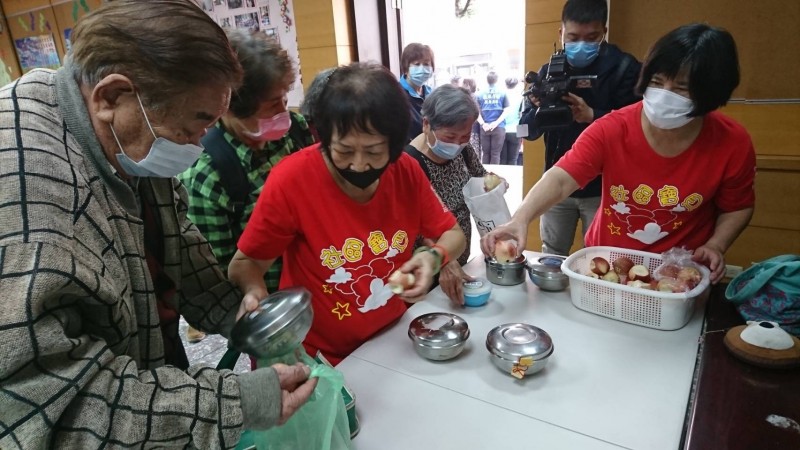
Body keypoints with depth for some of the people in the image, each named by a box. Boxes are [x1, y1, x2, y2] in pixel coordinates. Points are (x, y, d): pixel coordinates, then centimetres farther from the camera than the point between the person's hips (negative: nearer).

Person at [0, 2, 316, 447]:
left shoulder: (134, 145, -6)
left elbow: (177, 244, 5)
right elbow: (37, 398, -34)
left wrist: (233, 310, -9)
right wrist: (230, 404, -32)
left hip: (155, 362, 7)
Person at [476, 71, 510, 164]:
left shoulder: (480, 94, 4)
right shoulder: (502, 93, 3)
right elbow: (506, 111, -4)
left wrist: (483, 124, -6)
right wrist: (496, 123, -8)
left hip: (484, 127, 1)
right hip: (498, 127, -1)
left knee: (485, 153, 9)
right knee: (496, 153, 1)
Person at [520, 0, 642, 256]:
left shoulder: (624, 68, -6)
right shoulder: (549, 70, 3)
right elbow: (528, 131, 2)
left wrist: (592, 116, -29)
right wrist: (540, 110, -20)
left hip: (602, 187, -3)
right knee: (551, 258, 13)